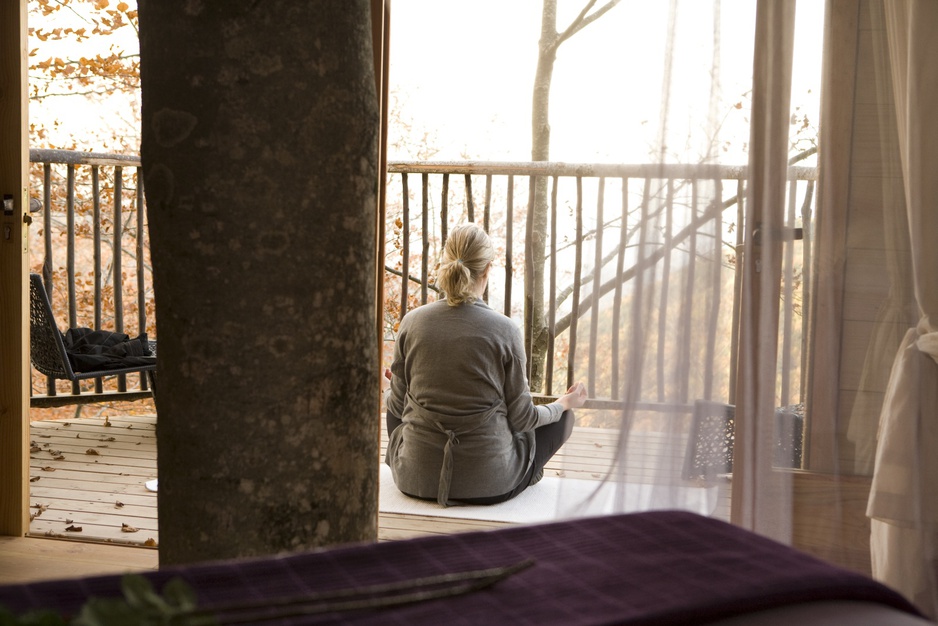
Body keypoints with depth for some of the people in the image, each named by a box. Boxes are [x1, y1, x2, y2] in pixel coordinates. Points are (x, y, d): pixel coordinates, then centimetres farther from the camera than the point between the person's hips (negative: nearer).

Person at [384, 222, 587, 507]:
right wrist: (566, 403, 15)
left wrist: (387, 393, 28)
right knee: (562, 417, 23)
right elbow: (520, 417, -5)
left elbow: (398, 405, 3)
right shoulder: (505, 331, -13)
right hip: (488, 484, -2)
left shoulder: (412, 322, -7)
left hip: (417, 480, 3)